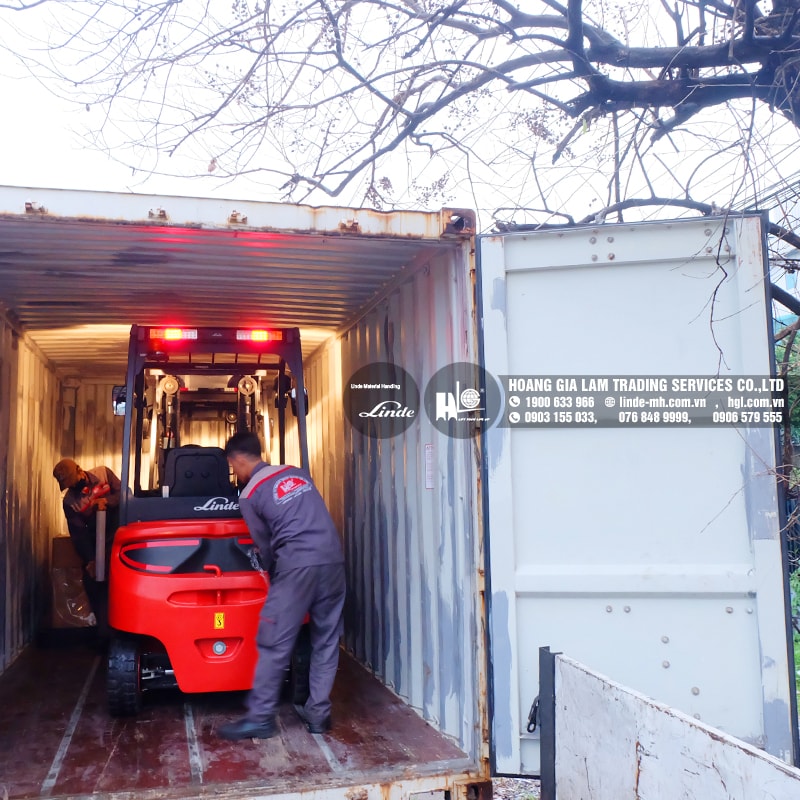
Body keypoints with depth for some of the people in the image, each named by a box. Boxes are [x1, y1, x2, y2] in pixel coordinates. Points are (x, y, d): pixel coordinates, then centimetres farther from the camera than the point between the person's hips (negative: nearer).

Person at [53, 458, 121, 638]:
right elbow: (78, 533, -9)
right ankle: (105, 631, 11)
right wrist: (89, 560, -16)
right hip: (96, 545, 2)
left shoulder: (103, 473, -5)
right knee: (93, 585, 0)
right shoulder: (70, 501, -6)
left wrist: (107, 501, -26)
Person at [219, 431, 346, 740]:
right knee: (326, 641, 13)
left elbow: (265, 545, 8)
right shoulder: (297, 472, 19)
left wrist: (275, 573, 26)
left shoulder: (249, 495, 3)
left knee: (274, 644, 3)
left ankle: (260, 717, 9)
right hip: (333, 559, 6)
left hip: (298, 566, -6)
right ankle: (318, 713, 18)